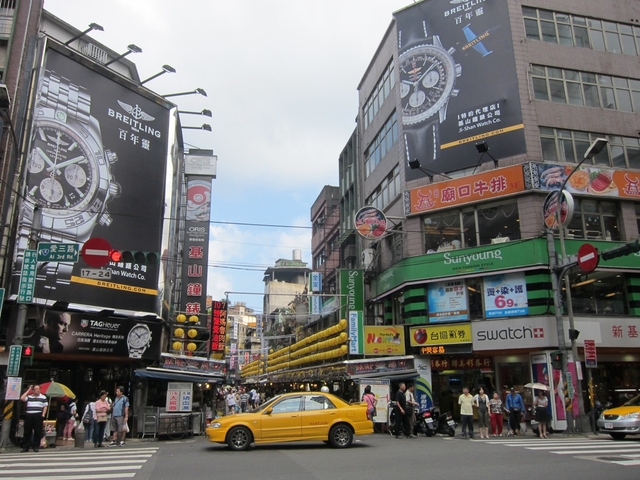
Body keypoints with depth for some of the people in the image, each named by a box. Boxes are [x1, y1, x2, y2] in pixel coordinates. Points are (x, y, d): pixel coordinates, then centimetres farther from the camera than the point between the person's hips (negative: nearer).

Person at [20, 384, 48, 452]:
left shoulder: (43, 397, 5)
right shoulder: (29, 397, 11)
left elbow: (45, 407, 4)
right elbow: (22, 398, -8)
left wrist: (43, 415, -7)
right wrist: (28, 390, 0)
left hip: (38, 416, -2)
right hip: (29, 415, 2)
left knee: (38, 432, -2)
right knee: (27, 431, 5)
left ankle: (36, 446, 6)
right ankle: (25, 447, 13)